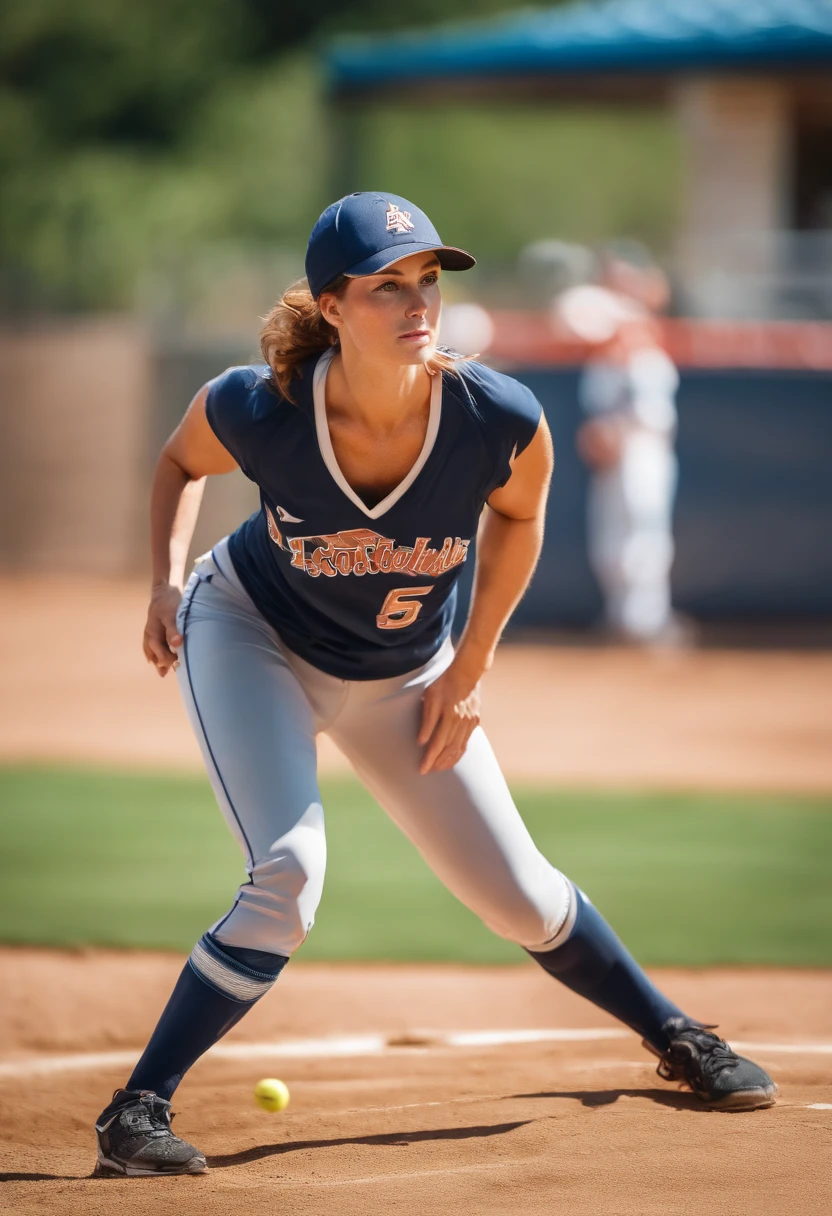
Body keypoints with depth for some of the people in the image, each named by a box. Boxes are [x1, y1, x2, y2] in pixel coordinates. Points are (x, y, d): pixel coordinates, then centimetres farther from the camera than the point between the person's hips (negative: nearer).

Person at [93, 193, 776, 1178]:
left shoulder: (501, 420, -29)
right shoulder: (256, 410, -31)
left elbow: (516, 516, -4)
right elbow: (182, 461, -5)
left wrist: (468, 673, -4)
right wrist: (168, 579, -17)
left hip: (403, 678, 2)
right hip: (249, 637, -2)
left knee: (517, 896, 10)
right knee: (289, 873, -24)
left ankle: (673, 1036, 36)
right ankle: (137, 1111, -15)